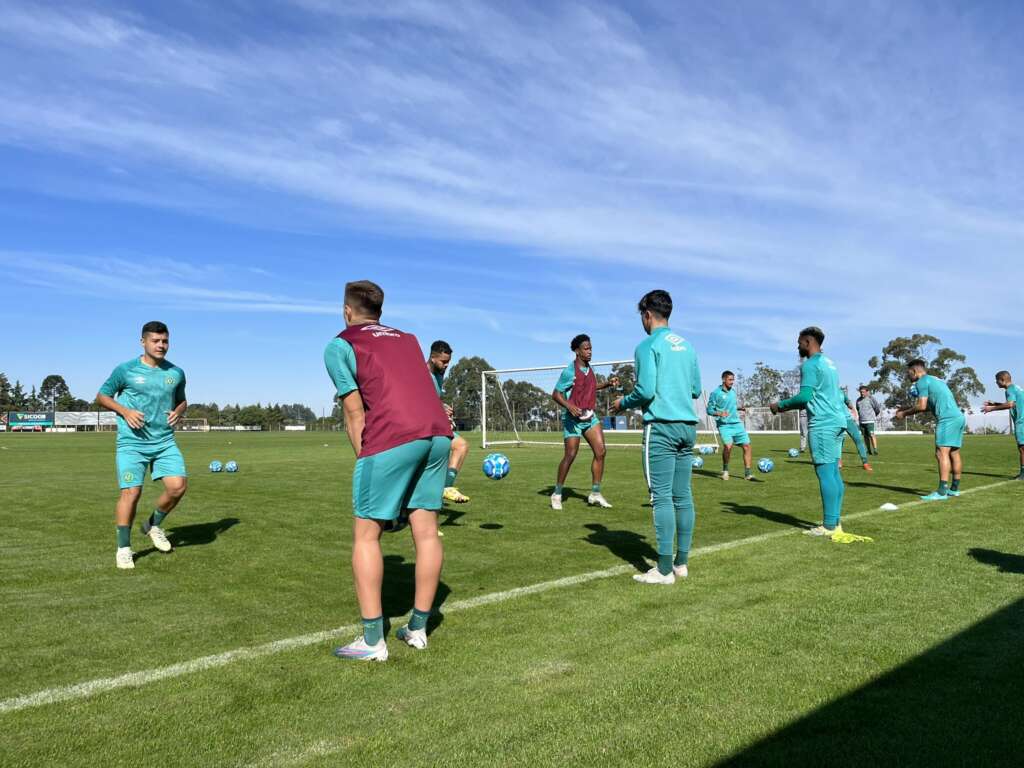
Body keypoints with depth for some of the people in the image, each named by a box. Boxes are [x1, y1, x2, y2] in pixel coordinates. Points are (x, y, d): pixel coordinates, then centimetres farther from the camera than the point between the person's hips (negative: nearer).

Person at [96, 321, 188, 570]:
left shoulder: (176, 373, 8)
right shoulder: (126, 370, -1)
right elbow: (102, 396, 8)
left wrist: (178, 411, 0)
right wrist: (125, 411, -9)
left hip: (165, 442, 3)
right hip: (132, 443, -3)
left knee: (178, 486, -11)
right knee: (131, 492, -9)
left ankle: (153, 525, 17)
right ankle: (124, 548, 8)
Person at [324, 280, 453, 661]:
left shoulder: (340, 345, 11)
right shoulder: (407, 338, 27)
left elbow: (354, 412, 4)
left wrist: (364, 459, 11)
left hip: (391, 439, -5)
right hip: (439, 433, 6)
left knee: (366, 534, 6)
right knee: (426, 530, 12)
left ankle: (373, 640, 8)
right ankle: (418, 628, 22)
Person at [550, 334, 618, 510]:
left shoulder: (589, 368, 9)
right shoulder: (569, 371, -14)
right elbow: (555, 394, -12)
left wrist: (608, 383, 14)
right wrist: (569, 406, -28)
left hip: (590, 417, 7)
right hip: (573, 419, -7)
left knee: (601, 451, -3)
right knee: (570, 456, -5)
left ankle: (595, 494, 5)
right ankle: (557, 494, 12)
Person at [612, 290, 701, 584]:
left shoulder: (648, 346, -6)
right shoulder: (686, 345, 16)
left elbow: (646, 391, -14)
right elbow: (696, 390, 18)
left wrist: (623, 403, 4)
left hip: (661, 426, -7)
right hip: (688, 426, 7)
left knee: (662, 497, -5)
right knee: (682, 496, 9)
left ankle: (664, 570, -3)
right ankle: (681, 563, 16)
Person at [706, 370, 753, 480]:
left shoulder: (732, 392, 14)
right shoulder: (716, 393, -5)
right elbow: (709, 409, -5)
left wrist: (739, 408, 9)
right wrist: (719, 413, -22)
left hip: (737, 423, 6)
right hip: (724, 425, -6)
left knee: (747, 446, -1)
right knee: (728, 446, -25)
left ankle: (748, 474, 10)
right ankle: (725, 470, 1)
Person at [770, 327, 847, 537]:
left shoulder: (810, 365, -10)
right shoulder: (829, 363, 20)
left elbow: (805, 397, -18)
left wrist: (780, 405, -4)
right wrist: (788, 406, 29)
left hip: (822, 424, -9)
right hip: (837, 422, 9)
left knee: (825, 473, -8)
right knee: (834, 472, 10)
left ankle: (829, 526, -8)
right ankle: (836, 522, 13)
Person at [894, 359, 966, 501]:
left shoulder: (922, 382, -4)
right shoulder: (934, 380, 25)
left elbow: (922, 406, -10)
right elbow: (929, 405, 26)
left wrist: (904, 413, 3)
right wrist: (907, 409, 25)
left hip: (947, 419, -10)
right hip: (959, 417, 10)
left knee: (941, 453, -13)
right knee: (954, 453, 13)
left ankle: (941, 492, -17)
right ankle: (954, 489, 19)